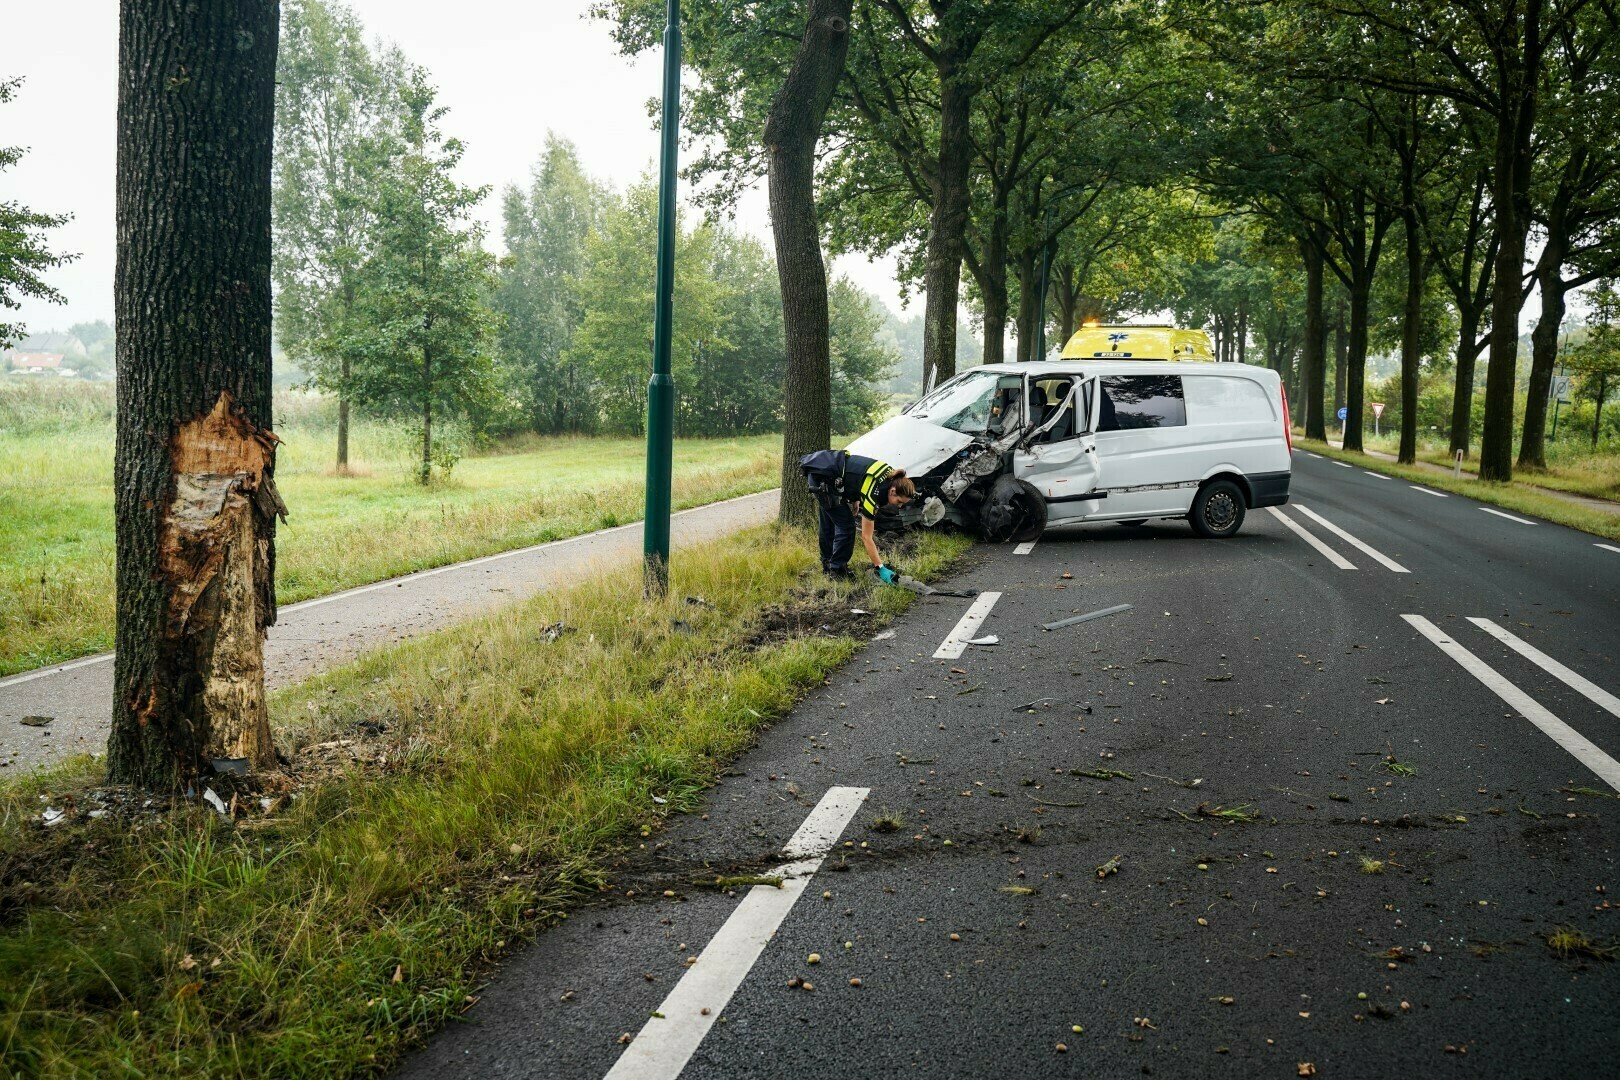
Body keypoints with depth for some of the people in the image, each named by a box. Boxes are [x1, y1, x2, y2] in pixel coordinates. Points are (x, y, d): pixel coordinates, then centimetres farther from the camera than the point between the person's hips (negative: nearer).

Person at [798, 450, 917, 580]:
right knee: (846, 525, -7)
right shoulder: (874, 495, -26)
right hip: (820, 477, -10)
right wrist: (881, 569, -19)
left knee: (829, 523, 21)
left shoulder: (890, 475, -4)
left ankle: (827, 565, 35)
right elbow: (866, 537, -20)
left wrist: (856, 501, 11)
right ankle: (837, 571, 3)